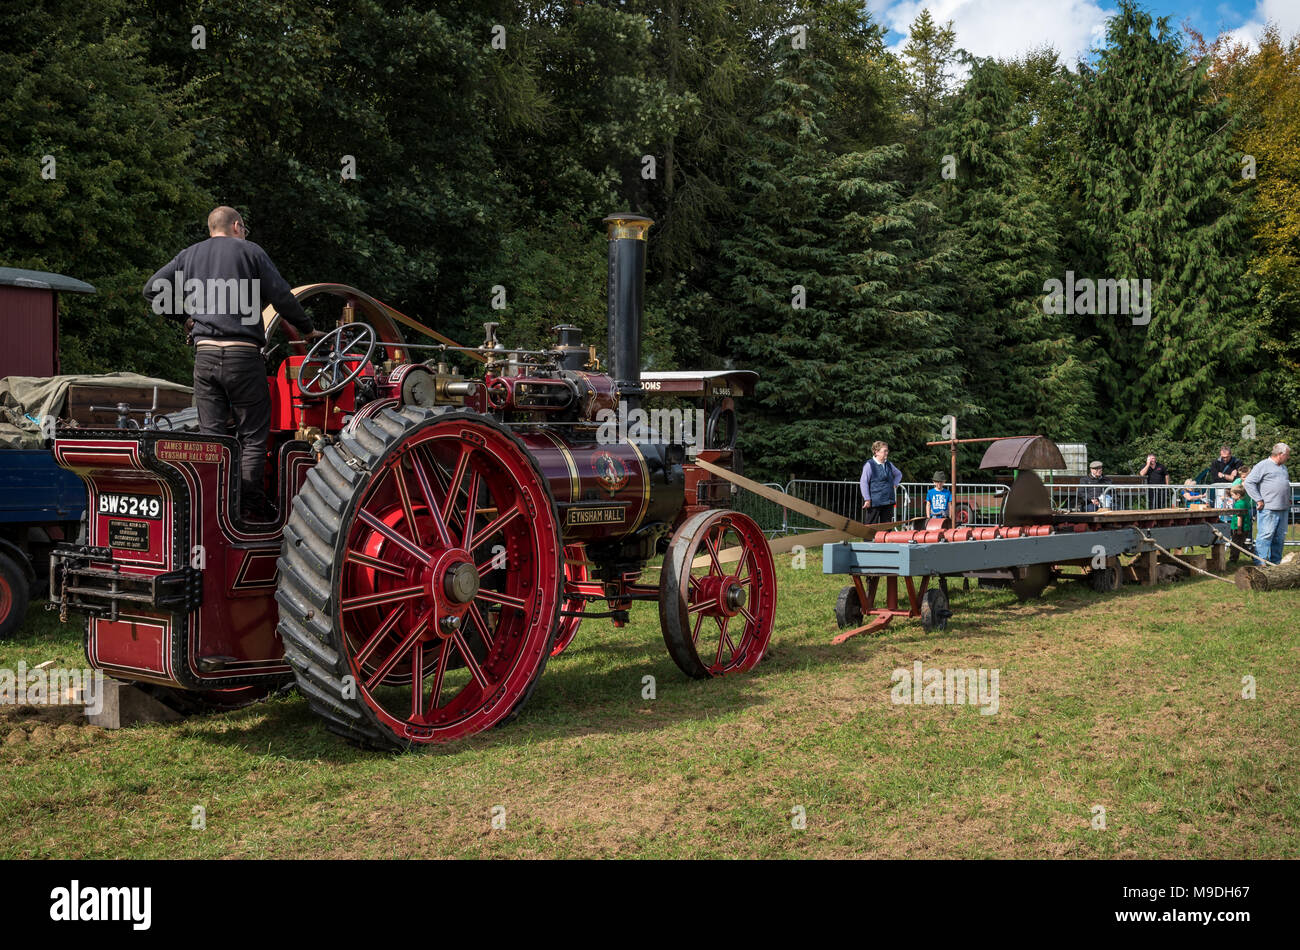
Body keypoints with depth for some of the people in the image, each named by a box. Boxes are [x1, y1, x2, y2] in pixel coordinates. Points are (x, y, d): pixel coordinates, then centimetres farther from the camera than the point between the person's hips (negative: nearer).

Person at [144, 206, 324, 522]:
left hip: (205, 353, 4)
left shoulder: (189, 255, 15)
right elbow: (282, 296, 1)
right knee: (253, 435, 3)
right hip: (242, 354, -4)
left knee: (211, 433, 8)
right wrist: (308, 330, 13)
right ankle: (251, 505, 2)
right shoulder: (249, 251, 4)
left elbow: (152, 289, 16)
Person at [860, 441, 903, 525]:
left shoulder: (889, 464, 13)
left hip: (888, 502, 7)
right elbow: (863, 483, -11)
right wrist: (867, 499, -13)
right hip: (874, 502, -7)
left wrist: (894, 484, 14)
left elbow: (899, 474, 32)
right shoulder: (869, 465, -8)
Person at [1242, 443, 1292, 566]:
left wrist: (1288, 498, 20)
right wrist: (1259, 500, -13)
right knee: (1265, 536, -10)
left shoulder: (1283, 467, 20)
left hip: (1283, 509, 8)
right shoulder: (1262, 466, -6)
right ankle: (1261, 563, -8)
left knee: (1280, 537, 10)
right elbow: (1248, 482, -10)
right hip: (1268, 509, -8)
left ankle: (1276, 562, 18)